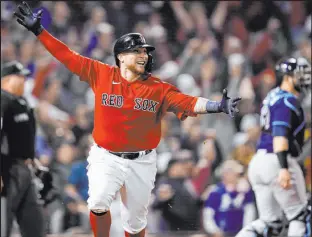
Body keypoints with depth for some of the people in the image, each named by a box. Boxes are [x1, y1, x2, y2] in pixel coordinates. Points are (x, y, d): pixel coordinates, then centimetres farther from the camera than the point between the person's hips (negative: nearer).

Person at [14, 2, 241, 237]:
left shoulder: (158, 88, -3)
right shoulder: (101, 75, -3)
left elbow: (187, 102, -15)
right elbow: (67, 56, -2)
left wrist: (217, 106, -32)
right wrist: (38, 30, -7)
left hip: (142, 163, 1)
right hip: (106, 158, -1)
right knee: (98, 203, -25)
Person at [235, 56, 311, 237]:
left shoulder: (273, 97, 17)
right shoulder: (287, 101, -12)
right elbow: (280, 134, -23)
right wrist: (284, 168, -31)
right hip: (276, 161, -9)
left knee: (270, 222, 11)